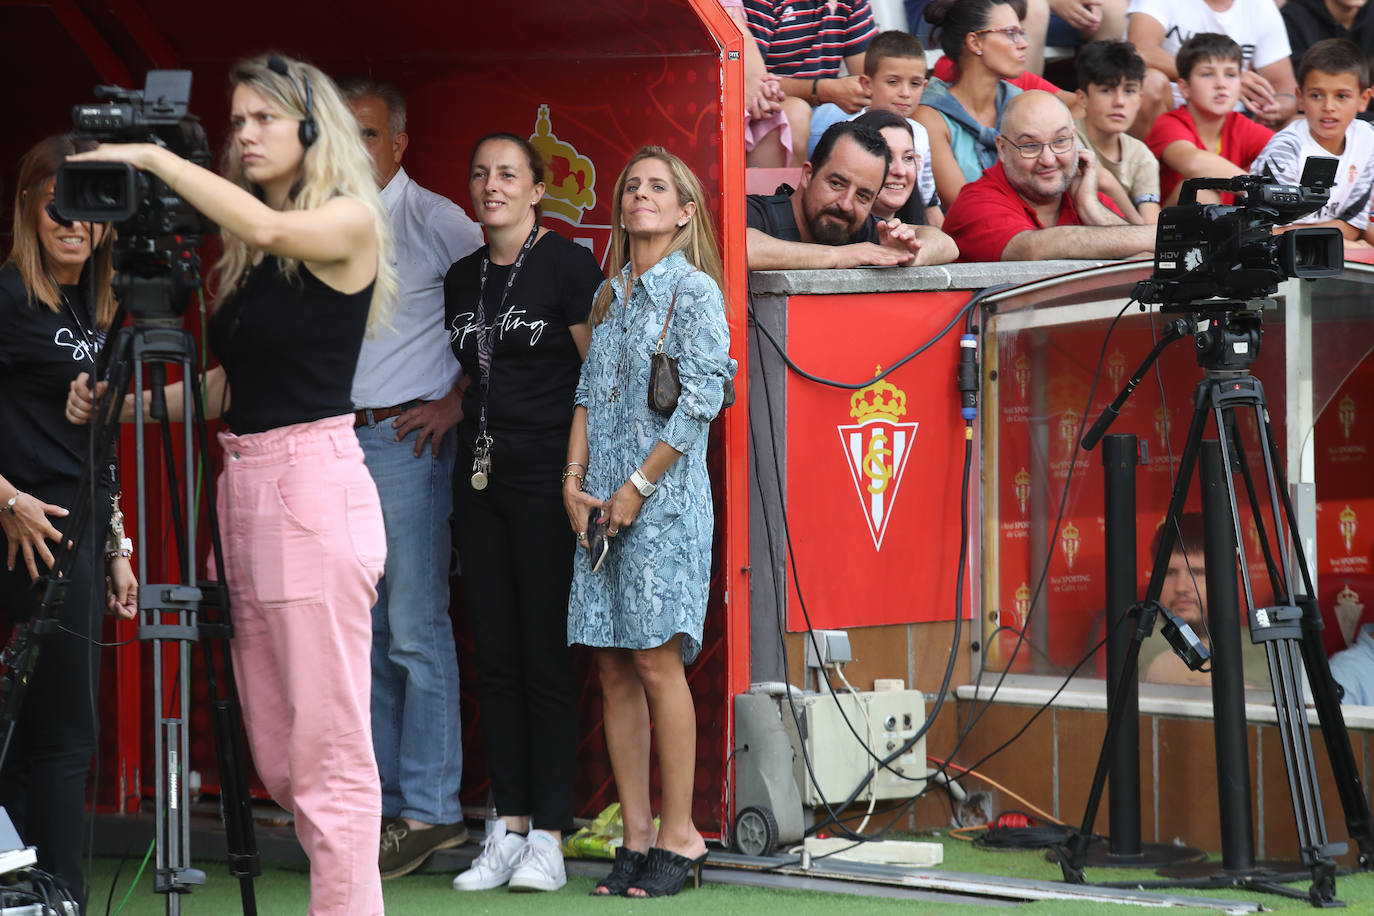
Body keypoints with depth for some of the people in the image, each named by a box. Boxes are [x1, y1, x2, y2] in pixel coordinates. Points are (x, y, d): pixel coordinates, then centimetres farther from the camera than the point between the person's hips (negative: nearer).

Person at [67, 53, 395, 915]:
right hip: (243, 485, 8)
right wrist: (125, 404, 6)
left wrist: (155, 158, -15)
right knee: (276, 756, 9)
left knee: (328, 748, -9)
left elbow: (267, 228, -23)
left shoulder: (350, 222, -3)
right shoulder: (247, 256, 18)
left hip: (315, 485, -8)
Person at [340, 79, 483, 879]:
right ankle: (381, 804, 13)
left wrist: (456, 401, -8)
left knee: (416, 628, -9)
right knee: (364, 634, 8)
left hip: (406, 438, -7)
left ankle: (432, 809, -8)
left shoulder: (436, 222, -4)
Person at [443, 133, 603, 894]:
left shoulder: (568, 266, -5)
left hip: (545, 479, -6)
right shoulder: (462, 279, 14)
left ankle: (547, 837, -2)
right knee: (495, 658, 6)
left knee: (546, 656, -5)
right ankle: (508, 827, 10)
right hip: (479, 478, 6)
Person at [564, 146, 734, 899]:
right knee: (614, 670, 2)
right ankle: (637, 836, 5)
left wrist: (637, 487, -12)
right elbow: (589, 391, 16)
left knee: (656, 661, -10)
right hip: (602, 506, 6)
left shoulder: (694, 293, -3)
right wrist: (574, 479, 2)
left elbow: (700, 402, -10)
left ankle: (678, 836, -5)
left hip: (664, 499, -6)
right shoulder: (610, 295, 17)